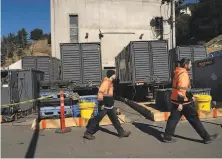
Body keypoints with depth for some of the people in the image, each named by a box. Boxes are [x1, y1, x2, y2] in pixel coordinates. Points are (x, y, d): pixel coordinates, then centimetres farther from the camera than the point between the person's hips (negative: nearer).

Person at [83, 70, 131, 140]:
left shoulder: (110, 82, 13)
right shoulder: (106, 82, -18)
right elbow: (100, 92, -25)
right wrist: (101, 103, -25)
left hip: (110, 105, 10)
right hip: (105, 105, -10)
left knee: (115, 119, 15)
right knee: (97, 119, -1)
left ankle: (121, 132, 25)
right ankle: (88, 133, 11)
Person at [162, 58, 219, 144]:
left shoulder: (179, 73, 15)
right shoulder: (183, 74, -17)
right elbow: (181, 89, -24)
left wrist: (191, 96, 27)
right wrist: (181, 103, -25)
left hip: (176, 100, 9)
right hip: (183, 102, -9)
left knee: (173, 118, 10)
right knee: (194, 119, 2)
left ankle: (167, 137, 14)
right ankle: (206, 137, 15)